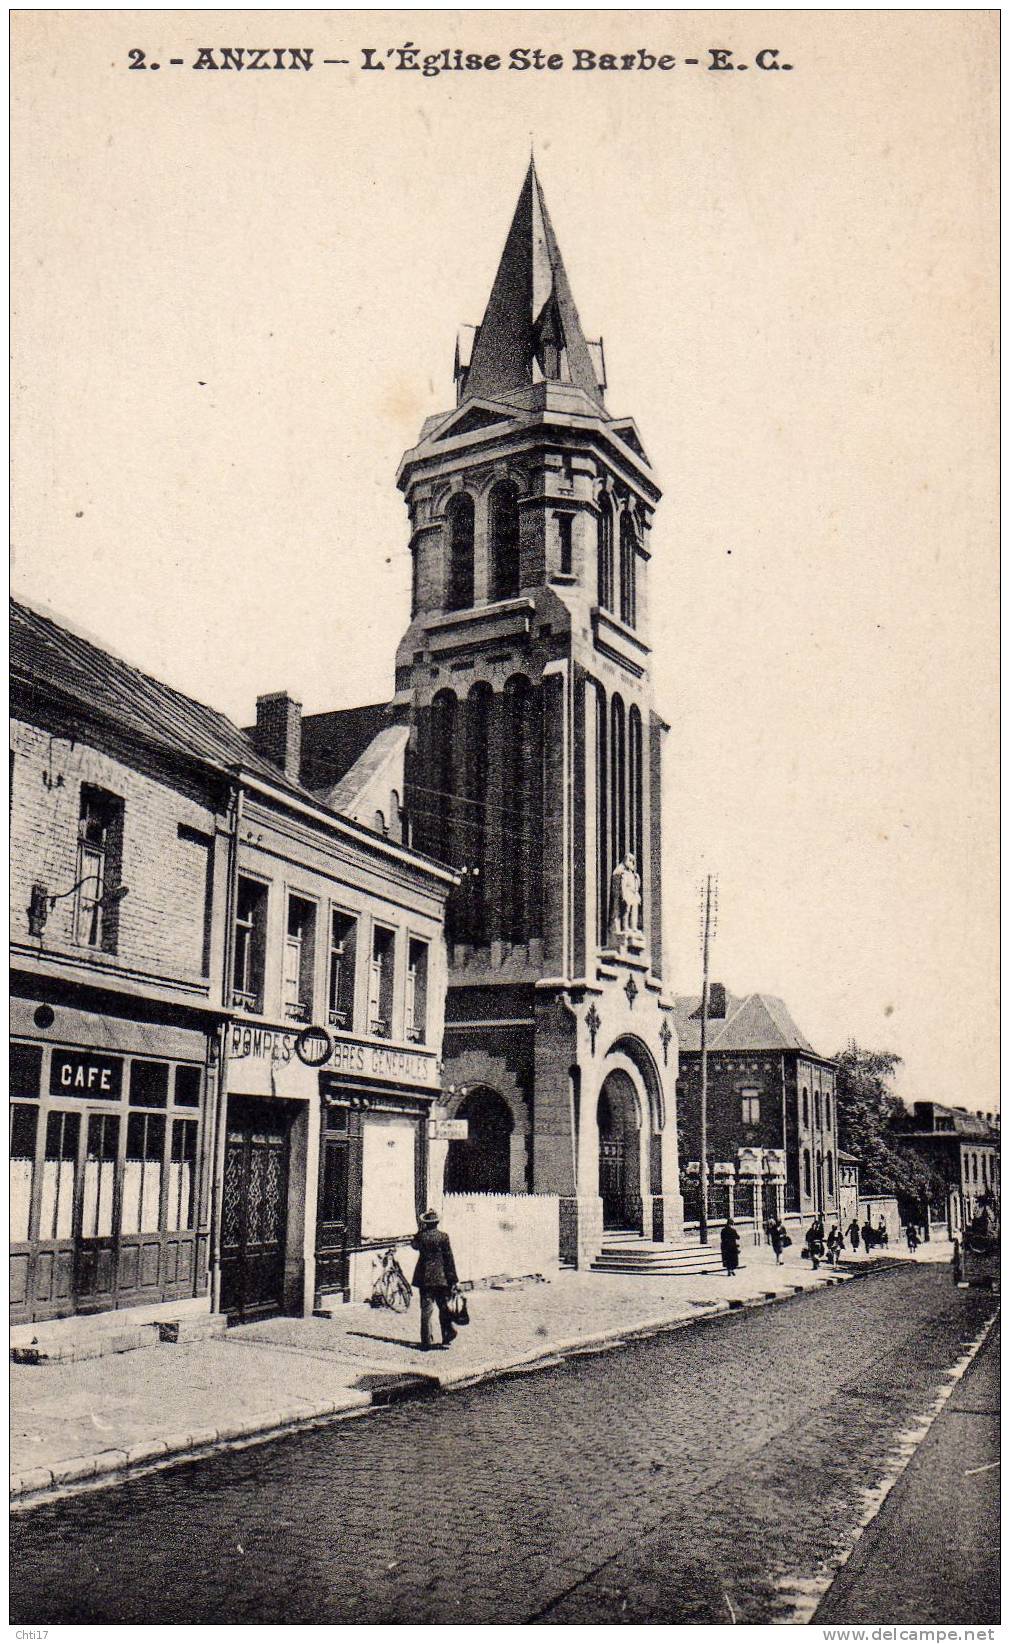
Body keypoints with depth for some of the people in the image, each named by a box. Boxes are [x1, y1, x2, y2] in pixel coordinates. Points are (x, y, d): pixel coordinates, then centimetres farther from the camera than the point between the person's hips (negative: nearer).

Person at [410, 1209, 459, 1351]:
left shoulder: (421, 1236, -3)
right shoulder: (443, 1237, -7)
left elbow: (414, 1245, 21)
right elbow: (449, 1259, -6)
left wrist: (420, 1230, 15)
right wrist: (453, 1279, -2)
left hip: (424, 1278, 1)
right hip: (441, 1278, -1)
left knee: (426, 1310, 5)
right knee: (444, 1308, 13)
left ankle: (426, 1341, 3)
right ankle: (447, 1338, 12)